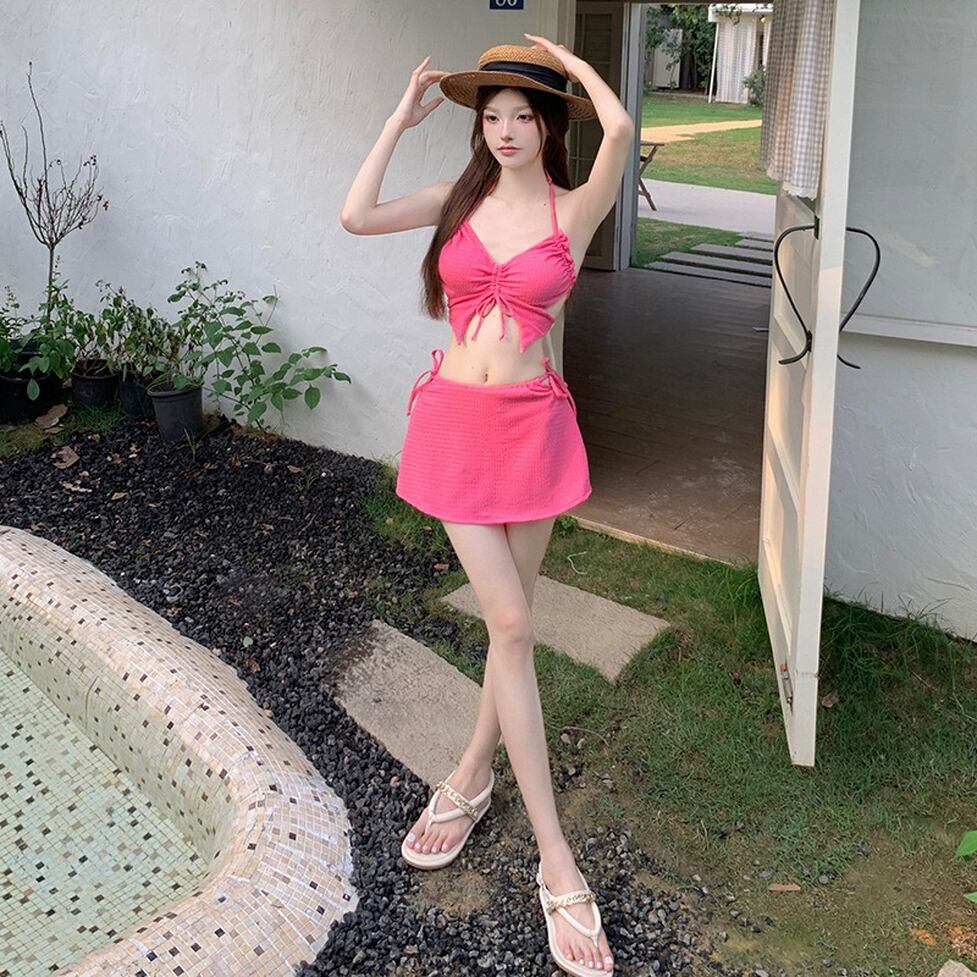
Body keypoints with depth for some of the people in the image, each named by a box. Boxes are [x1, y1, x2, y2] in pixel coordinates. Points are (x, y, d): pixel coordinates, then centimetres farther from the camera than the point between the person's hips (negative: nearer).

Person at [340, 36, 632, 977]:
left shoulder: (574, 210, -1)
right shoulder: (457, 199, 6)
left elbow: (619, 128, -20)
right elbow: (356, 216, -10)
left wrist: (571, 60, -1)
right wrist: (402, 116, -1)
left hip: (531, 423, 0)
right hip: (453, 418, 1)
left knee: (511, 619, 9)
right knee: (511, 626, -3)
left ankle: (472, 774, 35)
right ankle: (555, 858, 3)